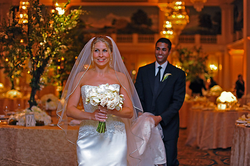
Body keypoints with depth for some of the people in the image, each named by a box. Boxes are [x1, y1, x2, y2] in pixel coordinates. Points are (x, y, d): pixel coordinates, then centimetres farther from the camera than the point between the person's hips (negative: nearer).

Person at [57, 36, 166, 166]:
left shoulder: (120, 77, 5)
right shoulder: (81, 77, 5)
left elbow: (130, 112, 4)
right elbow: (69, 109, 2)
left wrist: (111, 111, -16)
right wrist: (91, 115, -15)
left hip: (115, 138, 0)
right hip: (88, 139, 0)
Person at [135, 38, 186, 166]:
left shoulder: (178, 74, 0)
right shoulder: (143, 71, 7)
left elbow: (178, 101, -7)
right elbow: (138, 98, 5)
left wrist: (160, 118, -18)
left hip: (168, 126, -2)